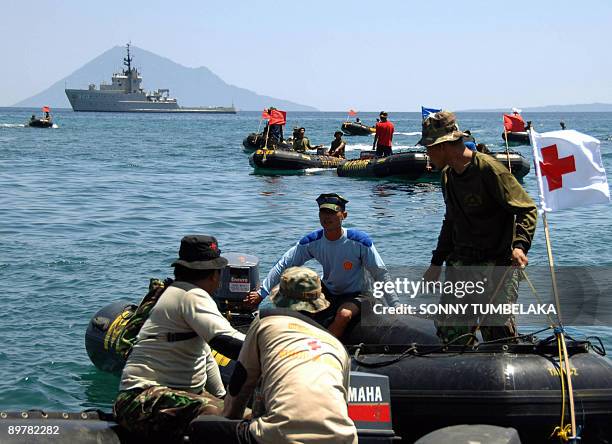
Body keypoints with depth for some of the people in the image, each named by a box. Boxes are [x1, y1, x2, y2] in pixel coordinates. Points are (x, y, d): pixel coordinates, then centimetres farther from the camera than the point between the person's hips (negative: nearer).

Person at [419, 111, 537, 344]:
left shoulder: (488, 169, -13)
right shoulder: (448, 175, 12)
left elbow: (527, 209, -15)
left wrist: (520, 245, -30)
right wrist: (436, 263, 25)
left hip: (497, 264, -7)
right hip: (460, 262, 7)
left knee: (497, 331, -9)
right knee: (448, 328, 2)